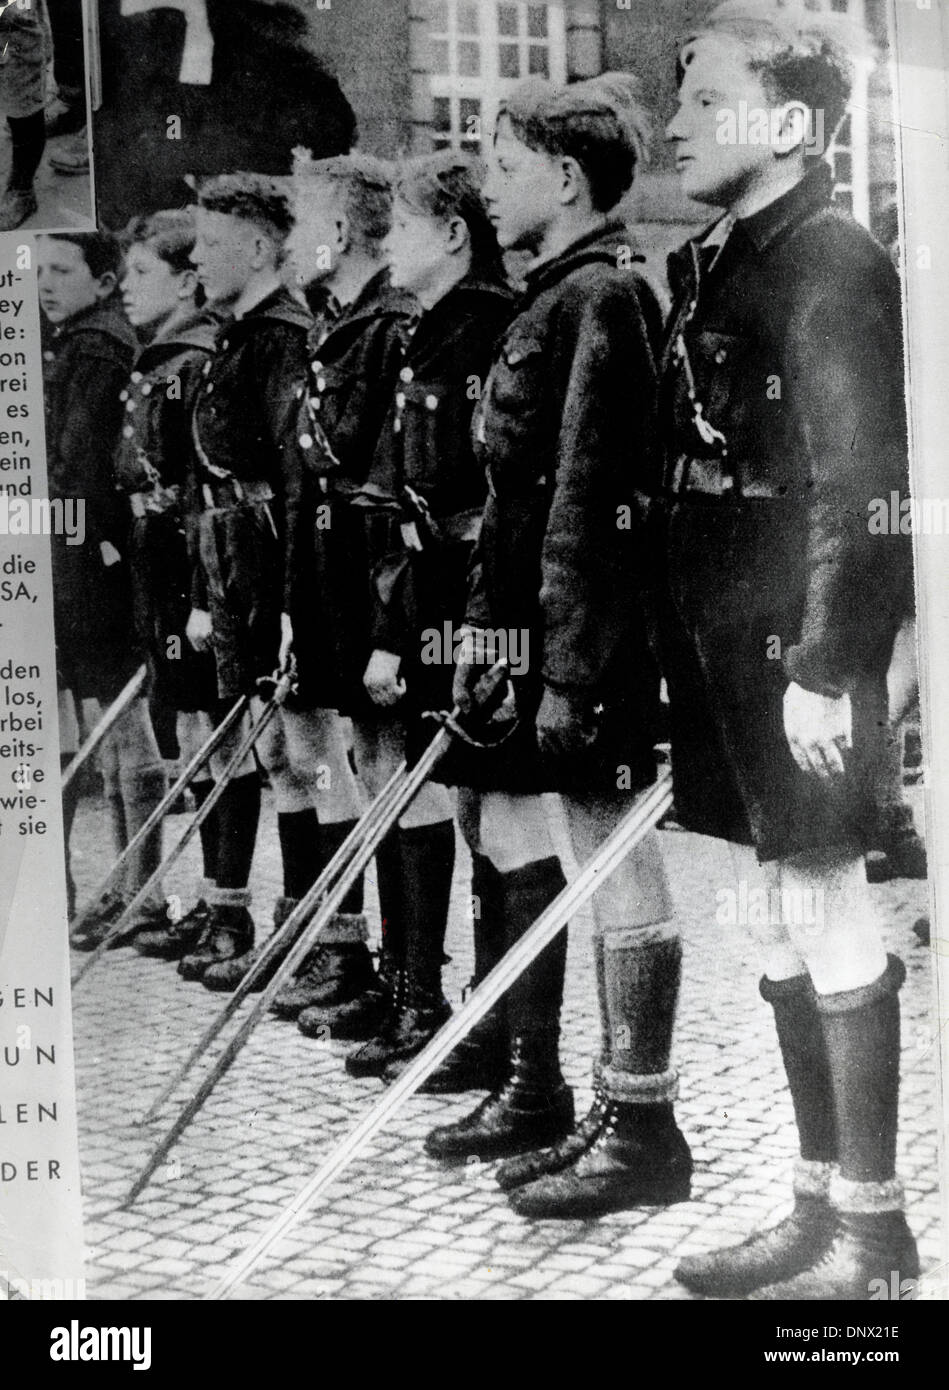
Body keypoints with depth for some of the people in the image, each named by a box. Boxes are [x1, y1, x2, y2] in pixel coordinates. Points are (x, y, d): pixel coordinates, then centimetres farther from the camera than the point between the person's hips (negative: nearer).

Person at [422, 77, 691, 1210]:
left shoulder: (602, 295, -11)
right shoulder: (556, 299, 18)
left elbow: (587, 500, -19)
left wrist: (568, 671, -21)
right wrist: (486, 632, 18)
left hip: (590, 636, -10)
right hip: (530, 620, 10)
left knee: (615, 861, -3)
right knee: (504, 833, 15)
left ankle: (641, 1128, 9)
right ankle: (535, 1093, 29)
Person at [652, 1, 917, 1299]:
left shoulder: (835, 264, -10)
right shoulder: (711, 265, 15)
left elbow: (856, 485, -17)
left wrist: (826, 665, -21)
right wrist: (685, 648, 15)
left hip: (802, 649, -8)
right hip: (729, 649, 9)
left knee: (829, 920, 0)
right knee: (784, 925, 13)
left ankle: (872, 1226, 16)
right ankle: (820, 1202, 26)